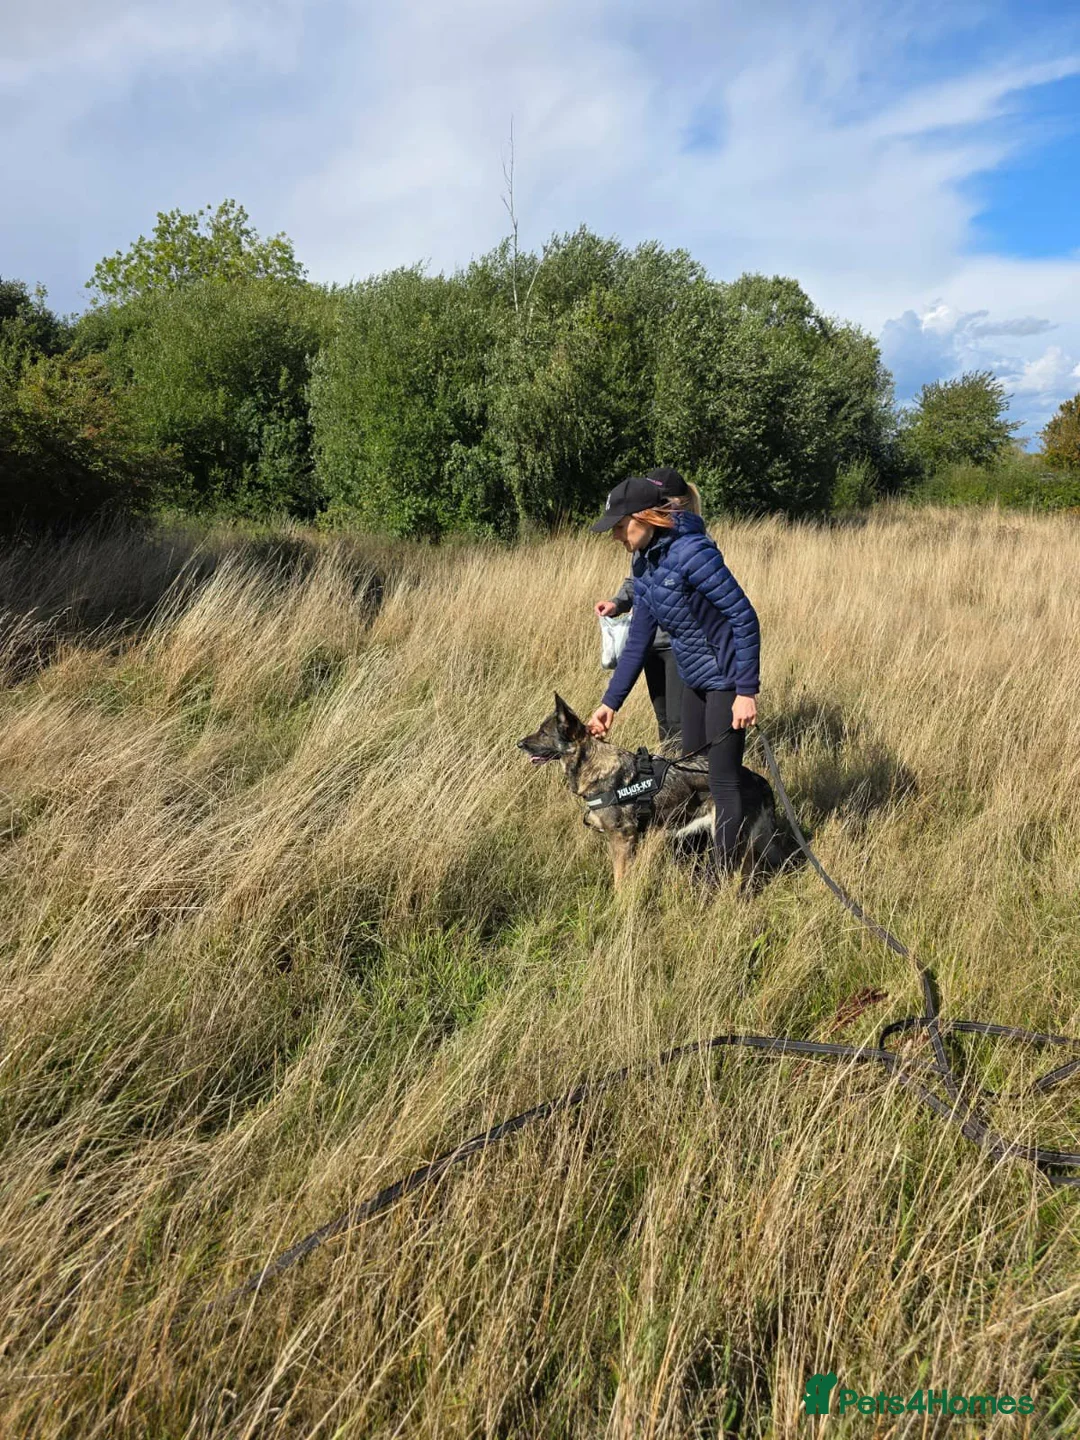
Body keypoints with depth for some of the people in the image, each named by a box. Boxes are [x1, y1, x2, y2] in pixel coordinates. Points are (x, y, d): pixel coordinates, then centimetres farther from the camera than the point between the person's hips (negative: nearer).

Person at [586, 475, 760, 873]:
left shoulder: (690, 552, -24)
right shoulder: (645, 563, 3)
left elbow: (745, 618, -24)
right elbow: (638, 639, 8)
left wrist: (747, 691, -24)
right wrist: (610, 701, 7)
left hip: (725, 679, -9)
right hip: (694, 678, 9)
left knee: (722, 778, -2)